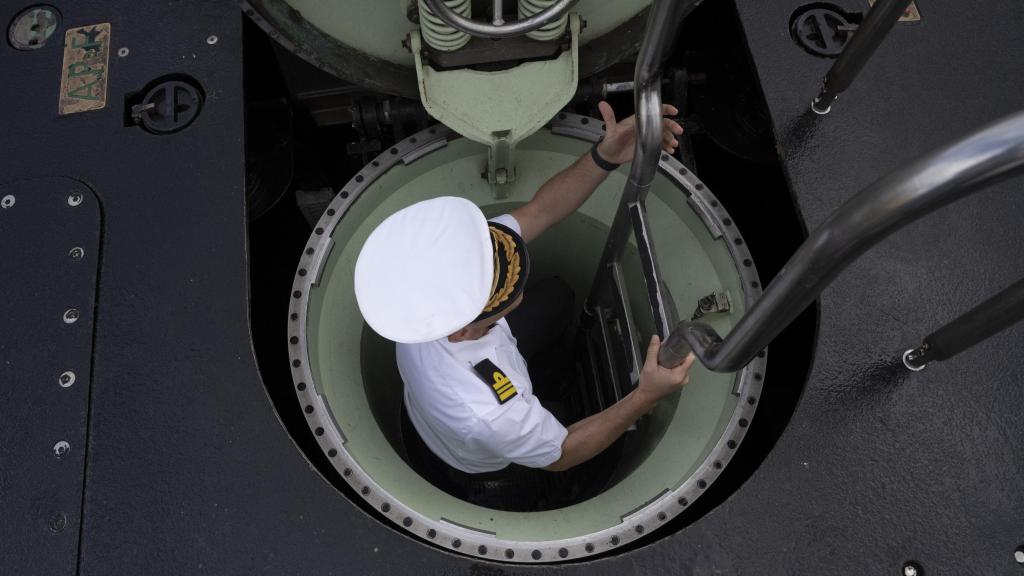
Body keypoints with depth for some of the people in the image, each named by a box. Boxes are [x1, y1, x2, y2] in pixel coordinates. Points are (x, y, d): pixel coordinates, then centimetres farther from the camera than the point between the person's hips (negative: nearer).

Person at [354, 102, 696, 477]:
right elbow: (562, 455, -29)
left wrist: (605, 157, -44)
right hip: (486, 468, -4)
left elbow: (539, 211, -30)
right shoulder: (485, 413, -51)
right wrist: (646, 397, -36)